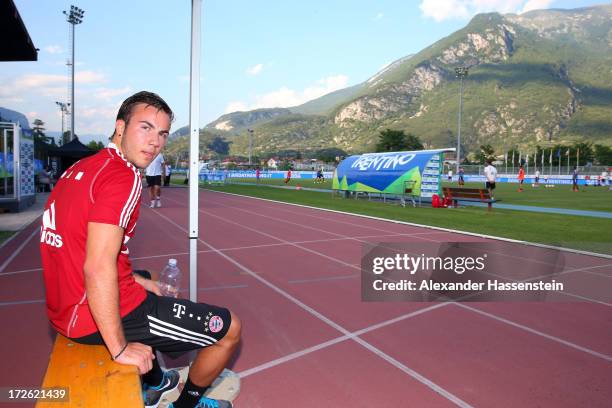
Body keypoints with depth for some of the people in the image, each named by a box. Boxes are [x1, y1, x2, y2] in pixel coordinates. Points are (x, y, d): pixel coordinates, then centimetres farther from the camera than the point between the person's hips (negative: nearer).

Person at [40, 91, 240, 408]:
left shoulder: (78, 169, 10)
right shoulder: (124, 176, -20)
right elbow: (98, 268, -29)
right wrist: (120, 349, -21)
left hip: (64, 308, 10)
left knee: (147, 289, 40)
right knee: (229, 328, 0)